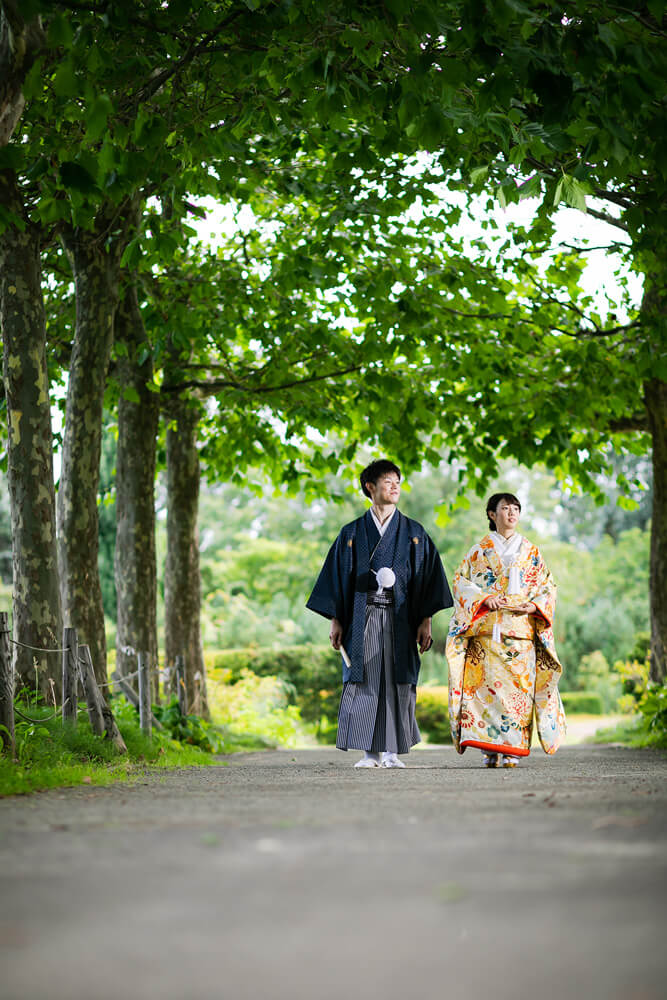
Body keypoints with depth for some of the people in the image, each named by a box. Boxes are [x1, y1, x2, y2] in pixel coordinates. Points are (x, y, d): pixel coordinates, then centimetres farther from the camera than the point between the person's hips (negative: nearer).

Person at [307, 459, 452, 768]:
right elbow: (338, 576, 8)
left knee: (397, 681, -3)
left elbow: (427, 577, 6)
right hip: (363, 618, 0)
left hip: (399, 619, 0)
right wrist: (335, 621, 0)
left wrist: (425, 621, -2)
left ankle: (391, 751, 2)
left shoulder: (413, 533, 9)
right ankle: (370, 752, -2)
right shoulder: (352, 533, 9)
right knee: (364, 681, -5)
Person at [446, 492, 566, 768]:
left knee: (518, 687, -7)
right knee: (487, 684, -10)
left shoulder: (531, 551, 16)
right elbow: (461, 582, 6)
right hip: (487, 629, -1)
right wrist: (484, 599, -11)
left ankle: (512, 751, -5)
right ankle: (489, 750, -8)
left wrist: (534, 605, -6)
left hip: (521, 630, 1)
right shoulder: (479, 550, 12)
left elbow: (548, 586, 13)